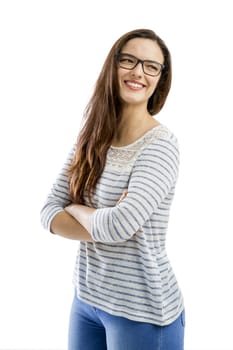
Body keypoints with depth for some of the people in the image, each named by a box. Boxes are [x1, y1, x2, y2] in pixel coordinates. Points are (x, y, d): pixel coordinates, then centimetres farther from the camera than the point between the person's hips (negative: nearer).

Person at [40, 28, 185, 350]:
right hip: (86, 298, 6)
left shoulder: (161, 144, -18)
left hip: (142, 311, -5)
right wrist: (103, 224, -19)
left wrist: (75, 209, -9)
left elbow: (120, 225, -28)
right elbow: (49, 213, -3)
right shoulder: (90, 139, 1)